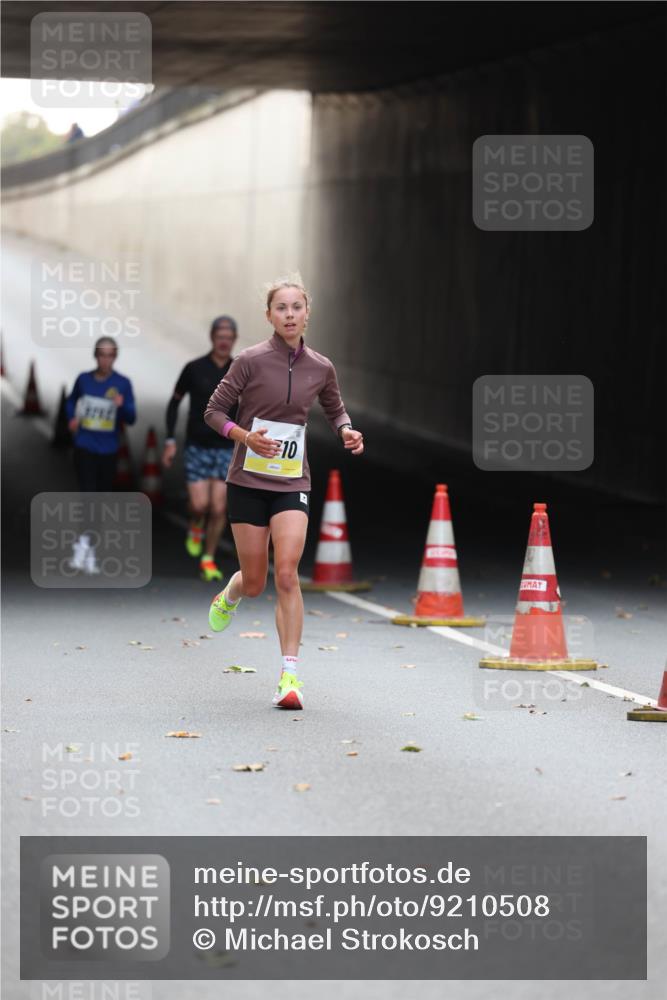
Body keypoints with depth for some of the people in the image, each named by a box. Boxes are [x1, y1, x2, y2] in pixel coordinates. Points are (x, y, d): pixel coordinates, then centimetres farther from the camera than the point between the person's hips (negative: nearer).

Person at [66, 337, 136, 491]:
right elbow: (71, 401, 21)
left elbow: (131, 419, -6)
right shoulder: (84, 379, 0)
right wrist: (72, 418, 2)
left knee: (104, 490, 13)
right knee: (88, 492, -10)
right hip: (85, 448, -1)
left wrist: (122, 406, -26)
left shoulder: (123, 383, -4)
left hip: (108, 449, 1)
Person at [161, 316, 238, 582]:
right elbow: (174, 402, 6)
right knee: (199, 505, -10)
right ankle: (196, 527, 26)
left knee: (219, 508, -5)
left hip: (226, 448, 1)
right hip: (197, 447, -1)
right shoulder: (194, 369, -5)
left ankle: (208, 560, 10)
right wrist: (170, 441, 1)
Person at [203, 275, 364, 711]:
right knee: (255, 583, 7)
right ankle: (231, 593, 46)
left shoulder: (321, 368, 1)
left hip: (292, 483, 1)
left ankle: (290, 674, -14)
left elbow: (336, 410, 20)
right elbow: (214, 411, -3)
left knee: (287, 573, -16)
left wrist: (347, 431, -1)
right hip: (248, 480, -1)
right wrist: (246, 437, -20)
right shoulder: (252, 360, -9)